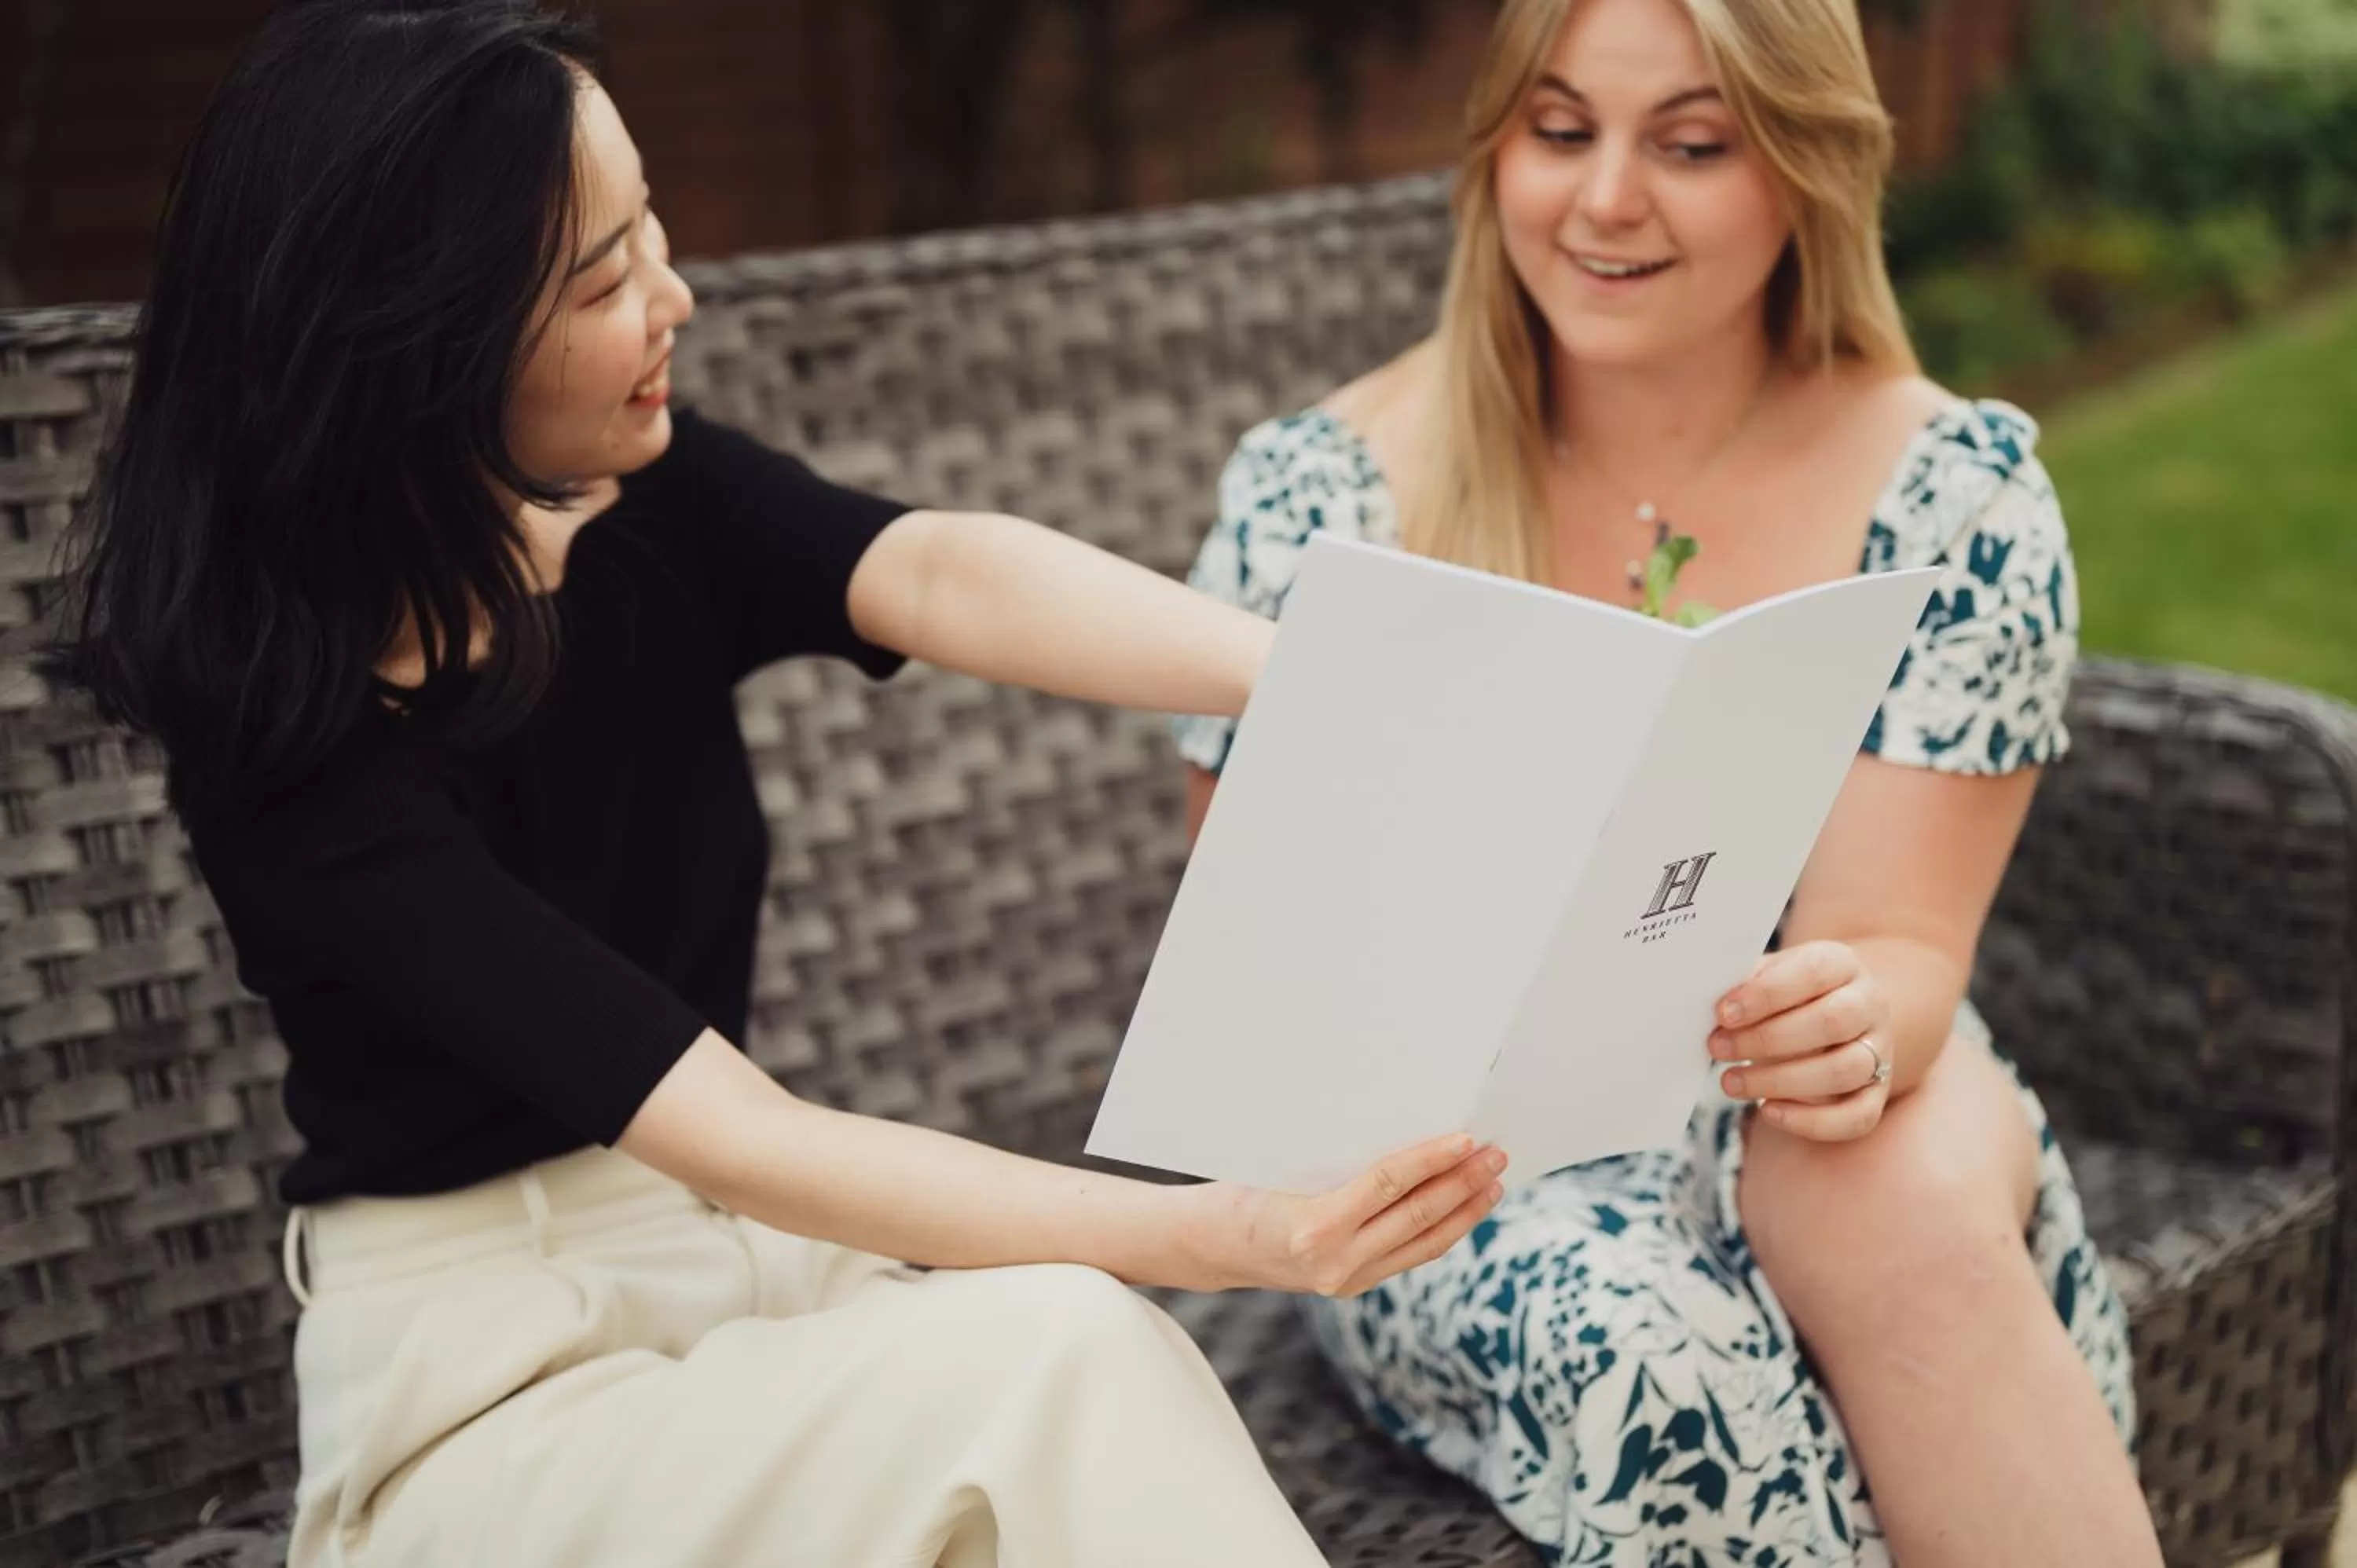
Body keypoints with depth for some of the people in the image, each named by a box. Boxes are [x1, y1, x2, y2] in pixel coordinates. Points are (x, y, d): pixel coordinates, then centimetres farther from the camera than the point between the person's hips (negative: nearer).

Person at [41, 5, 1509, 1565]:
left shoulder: (651, 500, -2)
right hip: (490, 1392, -5)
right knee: (1059, 1363, -28)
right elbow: (737, 1141, -26)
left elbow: (943, 575, -23)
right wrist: (1227, 1235, -34)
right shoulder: (302, 741, -20)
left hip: (747, 1263, 5)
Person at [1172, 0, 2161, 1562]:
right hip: (1457, 1177, 0)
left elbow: (1904, 944, -9)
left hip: (1828, 1143, 0)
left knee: (1901, 1206, -35)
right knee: (1645, 1328, -33)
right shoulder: (1316, 495, -4)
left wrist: (1858, 1021, -33)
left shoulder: (1954, 495, -4)